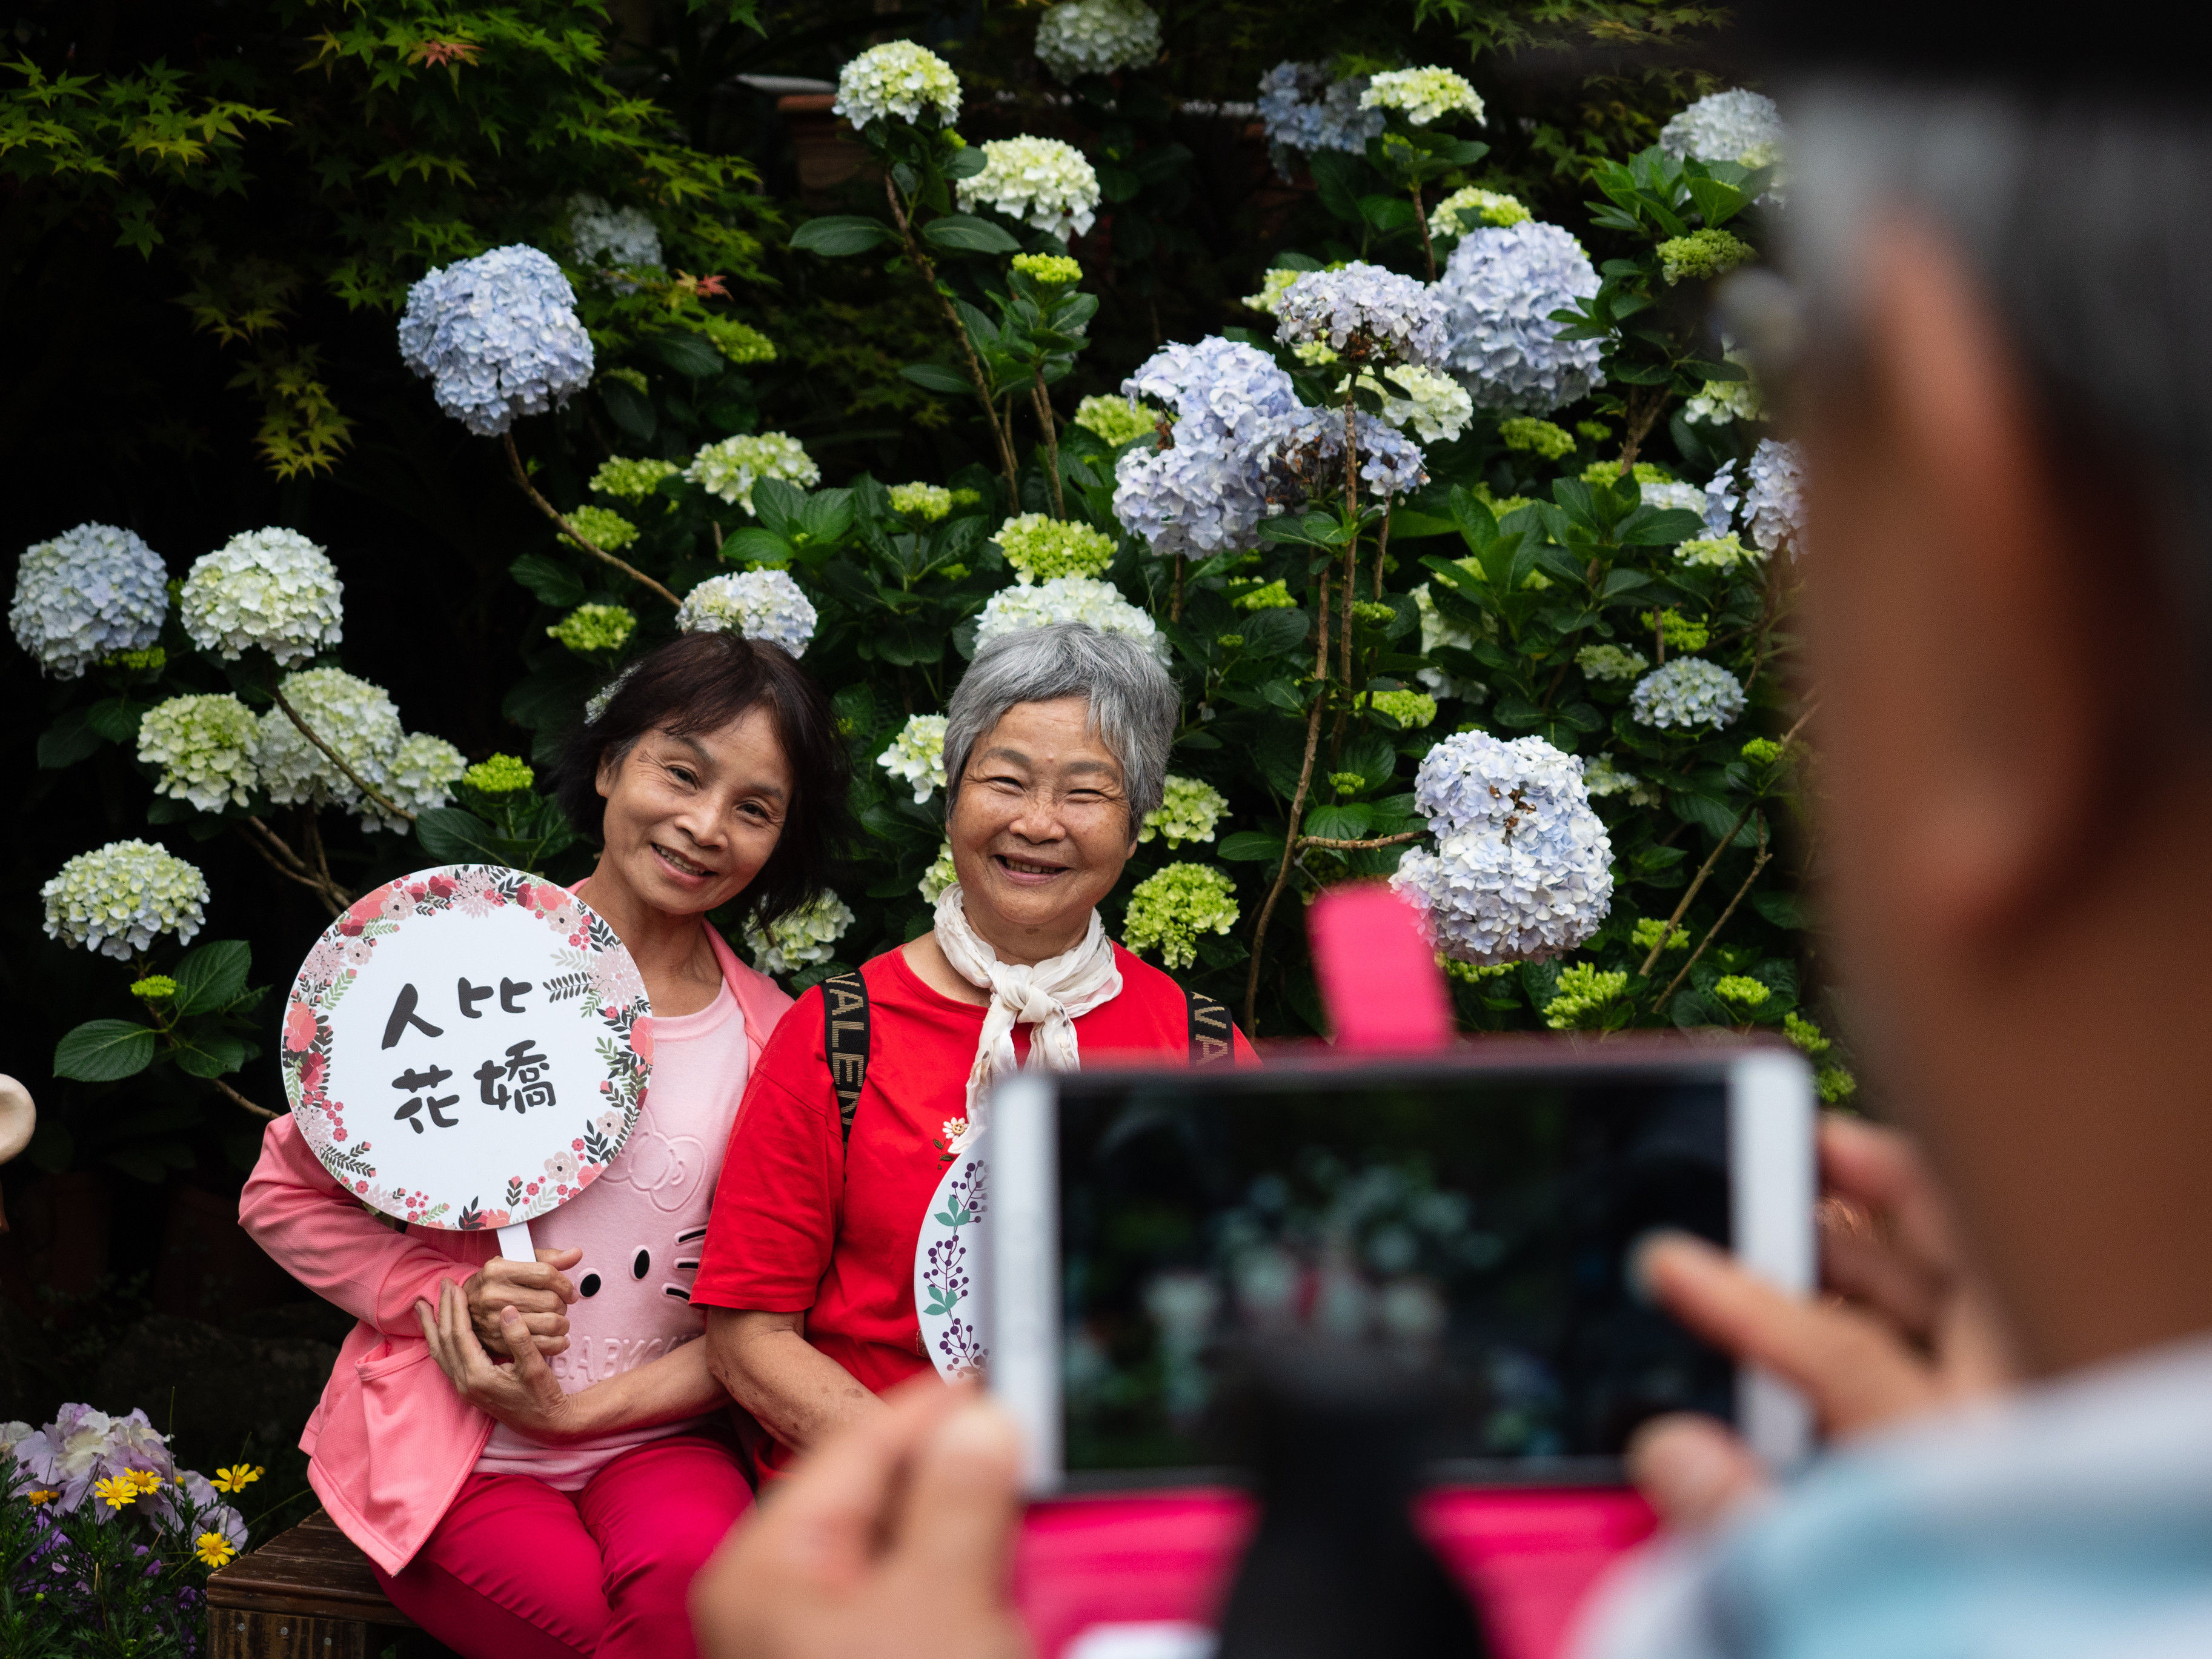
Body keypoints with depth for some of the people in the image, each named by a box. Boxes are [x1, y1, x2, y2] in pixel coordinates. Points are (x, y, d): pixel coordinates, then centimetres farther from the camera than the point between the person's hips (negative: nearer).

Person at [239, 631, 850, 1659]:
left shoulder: (772, 1037, 3)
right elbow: (284, 1200, 1)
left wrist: (578, 1409, -10)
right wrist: (447, 1298, -14)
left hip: (654, 1433, 2)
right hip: (446, 1446, -2)